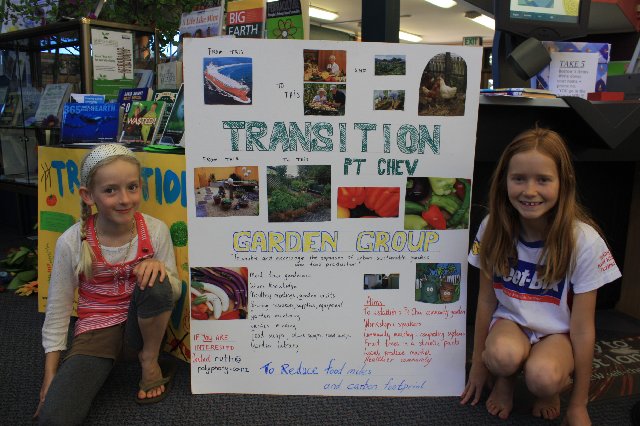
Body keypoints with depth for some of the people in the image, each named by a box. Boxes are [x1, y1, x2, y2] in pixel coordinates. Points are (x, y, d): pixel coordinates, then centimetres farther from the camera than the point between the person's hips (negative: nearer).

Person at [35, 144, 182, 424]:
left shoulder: (156, 230, -13)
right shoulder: (72, 242, -14)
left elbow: (174, 291, -3)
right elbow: (57, 309, -3)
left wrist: (158, 266, -27)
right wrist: (50, 375, -1)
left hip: (142, 324, 2)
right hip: (96, 329, -1)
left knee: (156, 283, -33)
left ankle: (149, 360, -7)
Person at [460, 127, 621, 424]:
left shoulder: (584, 241, -20)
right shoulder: (493, 228, -13)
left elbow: (582, 328, -13)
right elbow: (486, 300, -3)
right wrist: (478, 365, 5)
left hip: (557, 332, -1)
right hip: (510, 321, 2)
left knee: (542, 377, -33)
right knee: (504, 355, -33)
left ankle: (550, 389, 4)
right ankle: (504, 380, 3)